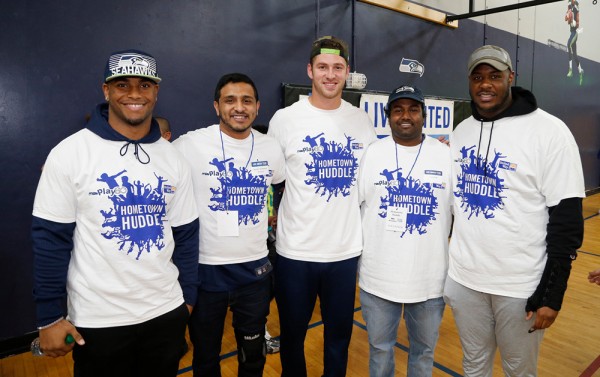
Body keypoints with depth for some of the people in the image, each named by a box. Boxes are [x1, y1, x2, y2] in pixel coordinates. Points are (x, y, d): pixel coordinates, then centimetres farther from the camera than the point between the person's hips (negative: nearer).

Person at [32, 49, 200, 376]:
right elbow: (50, 238, -8)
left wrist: (188, 296, 8)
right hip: (98, 320, -3)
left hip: (166, 312, 4)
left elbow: (185, 233, 5)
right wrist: (49, 316, -7)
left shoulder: (173, 158, 1)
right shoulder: (70, 153, -10)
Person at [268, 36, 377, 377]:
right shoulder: (285, 119, -5)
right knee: (293, 337, 17)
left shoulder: (362, 121, 4)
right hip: (296, 250, -2)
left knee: (340, 337, 19)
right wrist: (275, 218, 0)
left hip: (347, 250, 2)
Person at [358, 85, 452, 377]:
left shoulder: (447, 155, -1)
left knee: (424, 350, 22)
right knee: (380, 347, 19)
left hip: (431, 278, 1)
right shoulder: (371, 153, -3)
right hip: (378, 277, 0)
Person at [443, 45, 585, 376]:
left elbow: (566, 218, -12)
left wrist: (552, 293, -12)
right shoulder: (461, 131, 5)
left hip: (521, 285, -4)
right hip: (464, 278, 4)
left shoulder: (549, 131, -11)